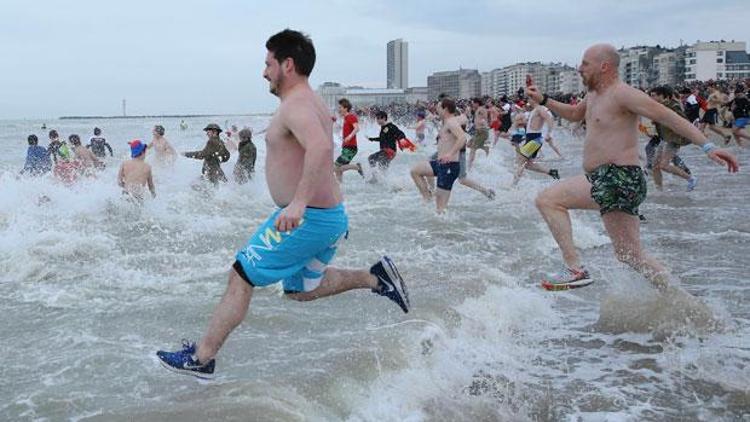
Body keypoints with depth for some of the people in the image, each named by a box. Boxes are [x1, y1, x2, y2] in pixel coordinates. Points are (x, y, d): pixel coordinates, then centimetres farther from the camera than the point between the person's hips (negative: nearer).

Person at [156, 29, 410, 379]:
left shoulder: (296, 105, -17)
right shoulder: (314, 102, 16)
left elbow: (320, 147, -37)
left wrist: (299, 202, -42)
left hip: (307, 218, -10)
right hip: (331, 215, 10)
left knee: (240, 278, -1)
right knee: (300, 290, 25)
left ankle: (201, 358, 6)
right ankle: (374, 277, 16)